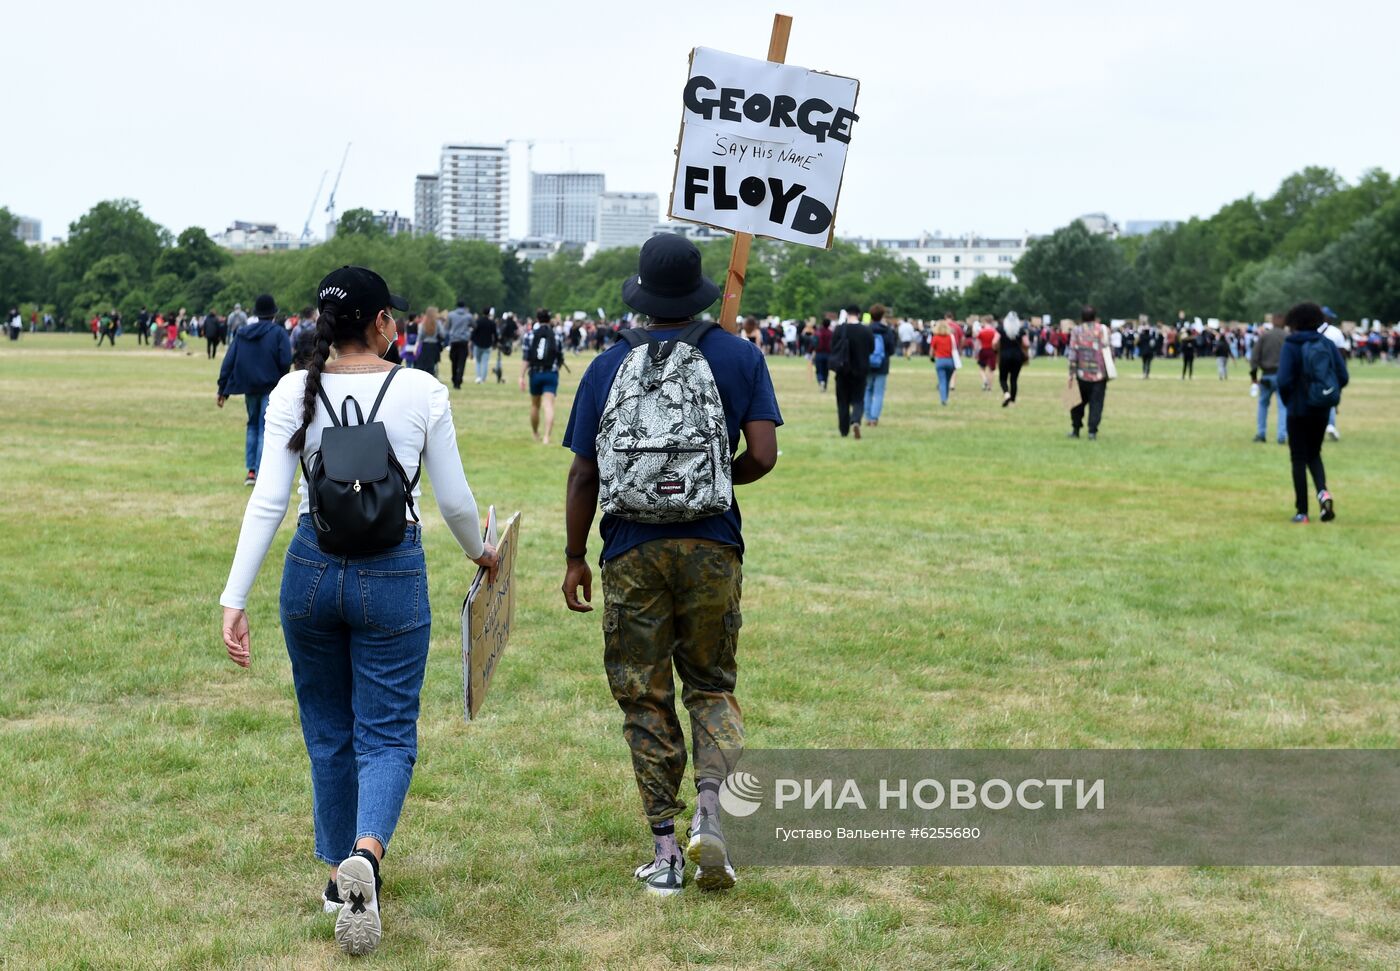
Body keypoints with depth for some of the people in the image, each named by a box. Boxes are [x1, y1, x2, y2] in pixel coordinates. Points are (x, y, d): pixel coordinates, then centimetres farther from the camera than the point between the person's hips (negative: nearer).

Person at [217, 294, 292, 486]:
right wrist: (280, 379, 6)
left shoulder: (242, 333, 8)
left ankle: (251, 470, 15)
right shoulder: (278, 333, -5)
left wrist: (223, 390, 6)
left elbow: (228, 362, 4)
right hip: (271, 387, -4)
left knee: (253, 426, 20)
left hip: (249, 388, 4)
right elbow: (285, 362, -14)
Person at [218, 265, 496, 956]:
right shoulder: (422, 392, -7)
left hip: (312, 569, 2)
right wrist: (481, 552, 20)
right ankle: (366, 853, -23)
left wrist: (234, 598, -7)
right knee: (386, 735, 5)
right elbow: (453, 498, 0)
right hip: (393, 575, -2)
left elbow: (268, 501, -9)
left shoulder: (294, 393, -4)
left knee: (328, 734, 19)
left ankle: (340, 874, 29)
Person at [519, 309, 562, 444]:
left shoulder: (530, 335, 1)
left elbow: (525, 358, -5)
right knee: (549, 405, -9)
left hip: (535, 373, 1)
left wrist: (521, 377, -5)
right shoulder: (556, 336, 3)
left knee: (535, 405, 19)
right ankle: (547, 436, -23)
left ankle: (535, 434, 35)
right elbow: (561, 359, 7)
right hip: (551, 374, -1)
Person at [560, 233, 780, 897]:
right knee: (712, 686, 15)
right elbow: (762, 456, -5)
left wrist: (574, 556, 11)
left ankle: (665, 850, 7)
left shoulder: (609, 366, 2)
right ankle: (709, 809, -9)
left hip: (632, 550, 0)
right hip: (712, 546, 1)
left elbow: (584, 475, 2)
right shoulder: (740, 356, 2)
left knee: (644, 698, 7)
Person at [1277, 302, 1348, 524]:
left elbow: (1283, 380, -18)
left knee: (1299, 459, 6)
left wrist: (1287, 398, 1)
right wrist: (1331, 396, 11)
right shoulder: (1328, 344, 2)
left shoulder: (1291, 346, -11)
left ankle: (1302, 511, 5)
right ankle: (1323, 491, -6)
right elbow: (1343, 377, -2)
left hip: (1299, 411, -4)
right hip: (1322, 411, 4)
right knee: (1314, 454, 21)